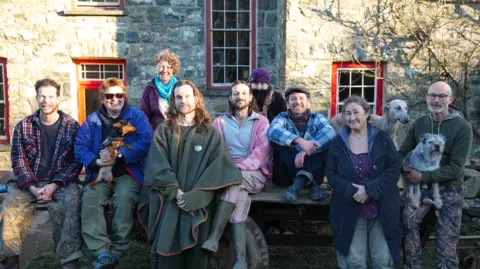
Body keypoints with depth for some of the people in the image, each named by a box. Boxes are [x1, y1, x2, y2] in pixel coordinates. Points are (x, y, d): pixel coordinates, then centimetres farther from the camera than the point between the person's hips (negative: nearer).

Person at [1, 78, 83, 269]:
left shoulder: (72, 126, 2)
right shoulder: (23, 127, 8)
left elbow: (76, 162, -3)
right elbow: (18, 161, 3)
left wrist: (54, 186, -16)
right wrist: (32, 187, -13)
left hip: (61, 183, -2)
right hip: (29, 183, 2)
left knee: (71, 203, -33)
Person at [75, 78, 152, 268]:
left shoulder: (136, 116, 6)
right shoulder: (92, 120, 14)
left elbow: (146, 142, -8)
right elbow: (80, 148, 4)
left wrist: (119, 154, -19)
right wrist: (96, 162, -16)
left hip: (127, 173, -2)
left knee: (125, 198, -32)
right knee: (89, 200, -27)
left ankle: (116, 251, -19)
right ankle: (102, 253, -26)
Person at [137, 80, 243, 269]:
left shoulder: (211, 133, 8)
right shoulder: (162, 131, 11)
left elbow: (216, 168, -3)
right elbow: (158, 166, 0)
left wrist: (194, 196, -15)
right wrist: (176, 192, -13)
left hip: (198, 201, -1)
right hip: (167, 199, 1)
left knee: (195, 248, -8)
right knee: (166, 247, -11)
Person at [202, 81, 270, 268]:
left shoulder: (261, 122, 7)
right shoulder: (220, 122, 14)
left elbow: (260, 155, -6)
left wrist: (238, 168, -21)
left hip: (255, 174, -1)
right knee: (240, 195, -32)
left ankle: (214, 238, -34)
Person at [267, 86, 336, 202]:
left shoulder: (317, 118, 7)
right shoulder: (282, 117, 6)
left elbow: (330, 133, -17)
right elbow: (273, 131, -19)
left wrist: (306, 150, -31)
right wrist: (299, 140, -34)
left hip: (313, 170, 1)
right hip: (287, 173, 0)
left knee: (327, 142, -17)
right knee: (279, 140, -20)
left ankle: (298, 184, -31)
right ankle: (311, 184, -32)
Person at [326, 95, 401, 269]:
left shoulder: (382, 138, -1)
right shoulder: (338, 143, 3)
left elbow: (394, 169, -7)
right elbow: (331, 174, 1)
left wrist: (370, 189, -19)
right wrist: (351, 191, -17)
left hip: (382, 209, 0)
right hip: (349, 210, 1)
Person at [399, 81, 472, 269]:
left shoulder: (462, 127, -10)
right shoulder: (419, 123, 3)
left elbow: (456, 168, -16)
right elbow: (403, 152, 6)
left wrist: (423, 176, -22)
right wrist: (406, 170, -16)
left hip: (449, 190, -2)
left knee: (446, 246, 4)